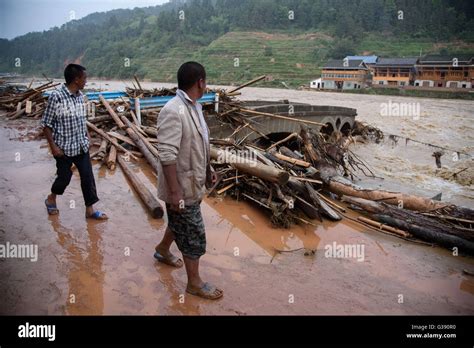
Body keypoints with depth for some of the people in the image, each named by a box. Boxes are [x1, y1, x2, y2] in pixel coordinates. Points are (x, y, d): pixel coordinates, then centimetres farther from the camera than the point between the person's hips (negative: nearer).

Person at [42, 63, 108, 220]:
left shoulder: (80, 96, 3)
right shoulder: (56, 96, -18)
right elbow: (46, 124, -13)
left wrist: (87, 135, 10)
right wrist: (53, 146, -16)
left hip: (81, 146, 6)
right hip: (64, 147, -5)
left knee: (87, 176, 4)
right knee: (64, 177, 8)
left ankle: (90, 209, 14)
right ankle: (51, 199, 37)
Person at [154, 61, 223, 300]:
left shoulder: (194, 107, 5)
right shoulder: (173, 112, -26)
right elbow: (167, 156, -28)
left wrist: (208, 169, 19)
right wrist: (174, 191, -27)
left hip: (193, 182, 9)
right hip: (182, 186, -9)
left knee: (181, 223, 28)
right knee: (194, 234, 3)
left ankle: (163, 250, 54)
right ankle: (194, 283, 21)